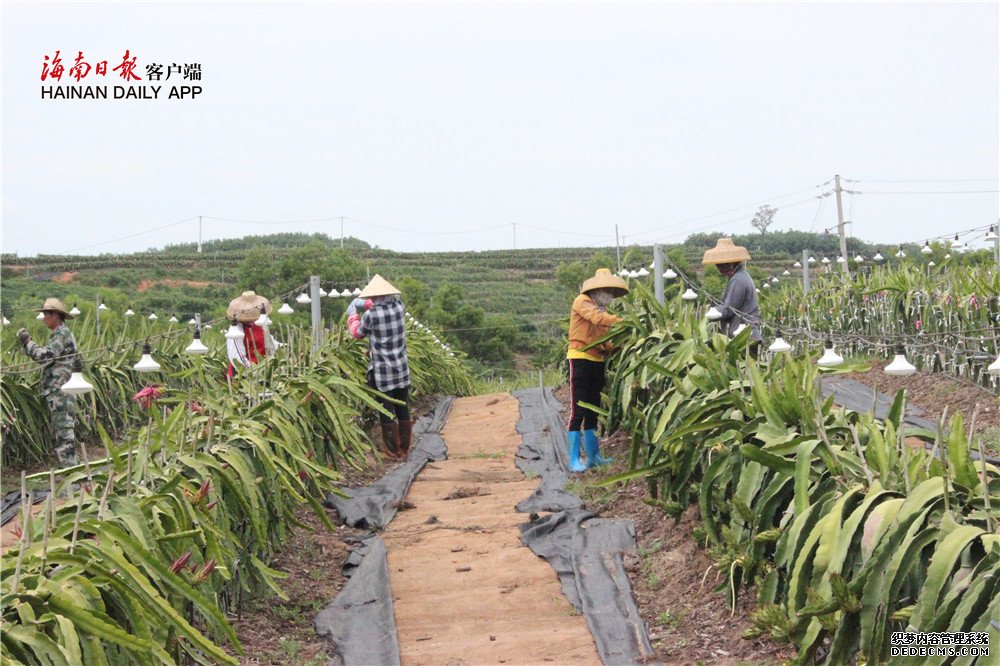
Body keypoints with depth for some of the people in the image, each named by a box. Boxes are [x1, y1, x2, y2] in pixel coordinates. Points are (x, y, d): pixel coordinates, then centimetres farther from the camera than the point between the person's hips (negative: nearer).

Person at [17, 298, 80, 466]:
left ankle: (70, 468, -12)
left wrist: (28, 342, -10)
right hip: (55, 391, 11)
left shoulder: (63, 334, -12)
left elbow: (46, 354, -22)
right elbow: (47, 358, 19)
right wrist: (27, 343, 12)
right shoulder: (58, 334, 20)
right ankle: (67, 466, 19)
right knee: (56, 431, 14)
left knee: (63, 430, -11)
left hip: (61, 391, -11)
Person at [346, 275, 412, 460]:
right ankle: (404, 449, 22)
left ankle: (393, 451, 13)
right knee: (403, 408, 13)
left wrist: (352, 315, 18)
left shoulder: (371, 315, -17)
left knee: (386, 411, 6)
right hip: (402, 368, 5)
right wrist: (368, 305, 25)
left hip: (381, 371, -5)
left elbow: (358, 333, 3)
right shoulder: (399, 307, -4)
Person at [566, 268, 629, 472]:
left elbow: (604, 342, 9)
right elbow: (597, 318, -24)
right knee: (578, 410, -8)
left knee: (592, 410, 12)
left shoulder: (602, 310, 17)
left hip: (597, 361, 8)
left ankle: (593, 456, 19)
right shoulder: (582, 302, -4)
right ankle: (574, 460, -6)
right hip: (580, 359, -8)